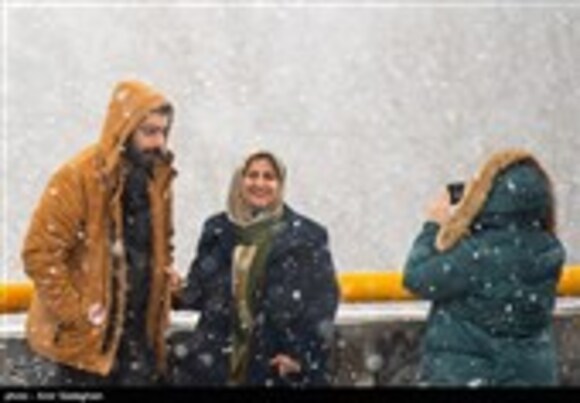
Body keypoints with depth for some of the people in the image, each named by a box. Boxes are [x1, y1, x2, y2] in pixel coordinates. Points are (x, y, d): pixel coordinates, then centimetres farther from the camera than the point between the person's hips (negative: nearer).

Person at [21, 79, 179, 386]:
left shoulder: (156, 177, 6)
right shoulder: (79, 177, -15)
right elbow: (40, 253, -17)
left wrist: (160, 301, 10)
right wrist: (78, 316, -17)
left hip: (138, 332, 6)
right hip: (87, 336, -6)